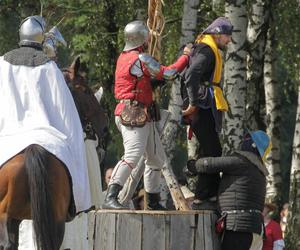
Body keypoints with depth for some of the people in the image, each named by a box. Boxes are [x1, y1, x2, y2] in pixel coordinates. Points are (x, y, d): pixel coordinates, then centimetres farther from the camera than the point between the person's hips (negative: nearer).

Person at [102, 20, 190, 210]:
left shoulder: (124, 57, 15)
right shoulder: (141, 59, -14)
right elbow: (168, 74, -11)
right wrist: (186, 57, 2)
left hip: (144, 118, 11)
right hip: (134, 115, -11)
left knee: (157, 158, 18)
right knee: (132, 156, -22)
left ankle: (153, 201, 27)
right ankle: (110, 198, -31)